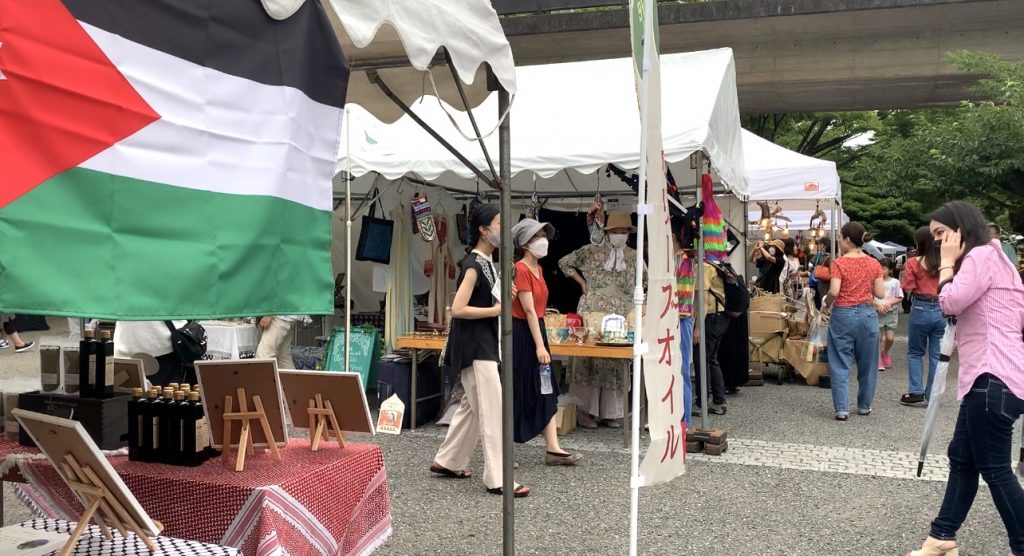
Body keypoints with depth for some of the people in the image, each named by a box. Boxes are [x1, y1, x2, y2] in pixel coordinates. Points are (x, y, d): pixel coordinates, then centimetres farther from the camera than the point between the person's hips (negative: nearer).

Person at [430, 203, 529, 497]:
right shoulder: (474, 264, -17)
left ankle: (446, 461, 30)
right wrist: (496, 310, -17)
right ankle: (497, 479, -3)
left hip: (484, 343, 10)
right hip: (475, 345, -10)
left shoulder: (488, 262, 11)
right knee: (492, 409, -8)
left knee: (472, 406, 18)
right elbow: (458, 309, -23)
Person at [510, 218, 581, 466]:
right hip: (521, 333, -9)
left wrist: (542, 342, 15)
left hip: (536, 331, 9)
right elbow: (529, 310, -19)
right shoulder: (521, 270, -16)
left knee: (546, 392, 6)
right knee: (516, 393, -1)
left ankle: (553, 449, 8)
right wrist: (539, 345, -20)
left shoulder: (538, 268, 12)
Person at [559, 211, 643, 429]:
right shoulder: (591, 251, 4)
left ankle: (611, 412, 12)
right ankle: (585, 410, 4)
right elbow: (564, 262, 12)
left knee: (616, 362, 3)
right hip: (592, 313, -2)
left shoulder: (634, 258, 10)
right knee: (589, 358, -3)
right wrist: (582, 282, 6)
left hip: (621, 318, 2)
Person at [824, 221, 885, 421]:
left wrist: (827, 303, 1)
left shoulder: (839, 263, -10)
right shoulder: (874, 264, 1)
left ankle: (842, 408, -2)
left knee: (841, 364, 2)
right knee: (867, 363, 15)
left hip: (843, 315, -3)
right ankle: (864, 405, 25)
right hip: (867, 314, 3)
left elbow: (834, 292, -19)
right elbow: (880, 294, 1)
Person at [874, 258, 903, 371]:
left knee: (890, 338, -1)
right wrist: (878, 304, -16)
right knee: (877, 337, -1)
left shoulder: (895, 282, 1)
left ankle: (885, 353, 28)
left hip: (891, 313, 1)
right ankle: (878, 360, 13)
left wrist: (889, 303, -12)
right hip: (877, 312, -1)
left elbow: (900, 298, 4)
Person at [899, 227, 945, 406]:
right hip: (942, 309, 3)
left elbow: (907, 287, -7)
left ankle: (916, 392, 5)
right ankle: (933, 395, 11)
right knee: (937, 355, 8)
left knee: (915, 352, 11)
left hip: (921, 309, -3)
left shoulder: (914, 262, -9)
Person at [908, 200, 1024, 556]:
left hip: (994, 377, -11)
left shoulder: (982, 255, -8)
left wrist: (948, 263, -6)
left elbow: (950, 302, -17)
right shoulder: (986, 258, 24)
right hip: (986, 376, 11)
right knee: (962, 458, 14)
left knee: (994, 468, -4)